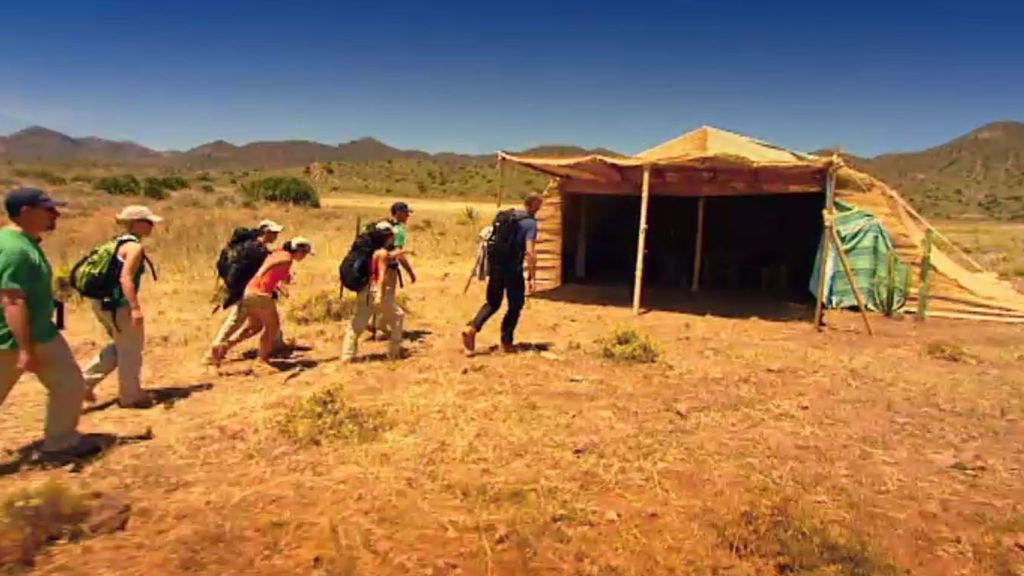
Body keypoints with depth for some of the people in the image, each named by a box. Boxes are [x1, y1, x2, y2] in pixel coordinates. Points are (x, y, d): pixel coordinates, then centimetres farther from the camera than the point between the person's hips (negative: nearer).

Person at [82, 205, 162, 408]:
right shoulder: (135, 246, -15)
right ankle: (131, 396, 17)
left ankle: (85, 381, 22)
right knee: (131, 350, 5)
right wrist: (135, 307, -28)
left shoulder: (119, 243, 14)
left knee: (121, 347, 24)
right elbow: (125, 278, -25)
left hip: (104, 302, 9)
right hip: (119, 305, -9)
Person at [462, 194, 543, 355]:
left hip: (496, 266, 6)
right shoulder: (530, 223, -9)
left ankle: (472, 328, -3)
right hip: (513, 270, -6)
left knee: (493, 303, 16)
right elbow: (530, 252, -18)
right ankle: (506, 342, 15)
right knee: (515, 306, 12)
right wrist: (532, 277, -16)